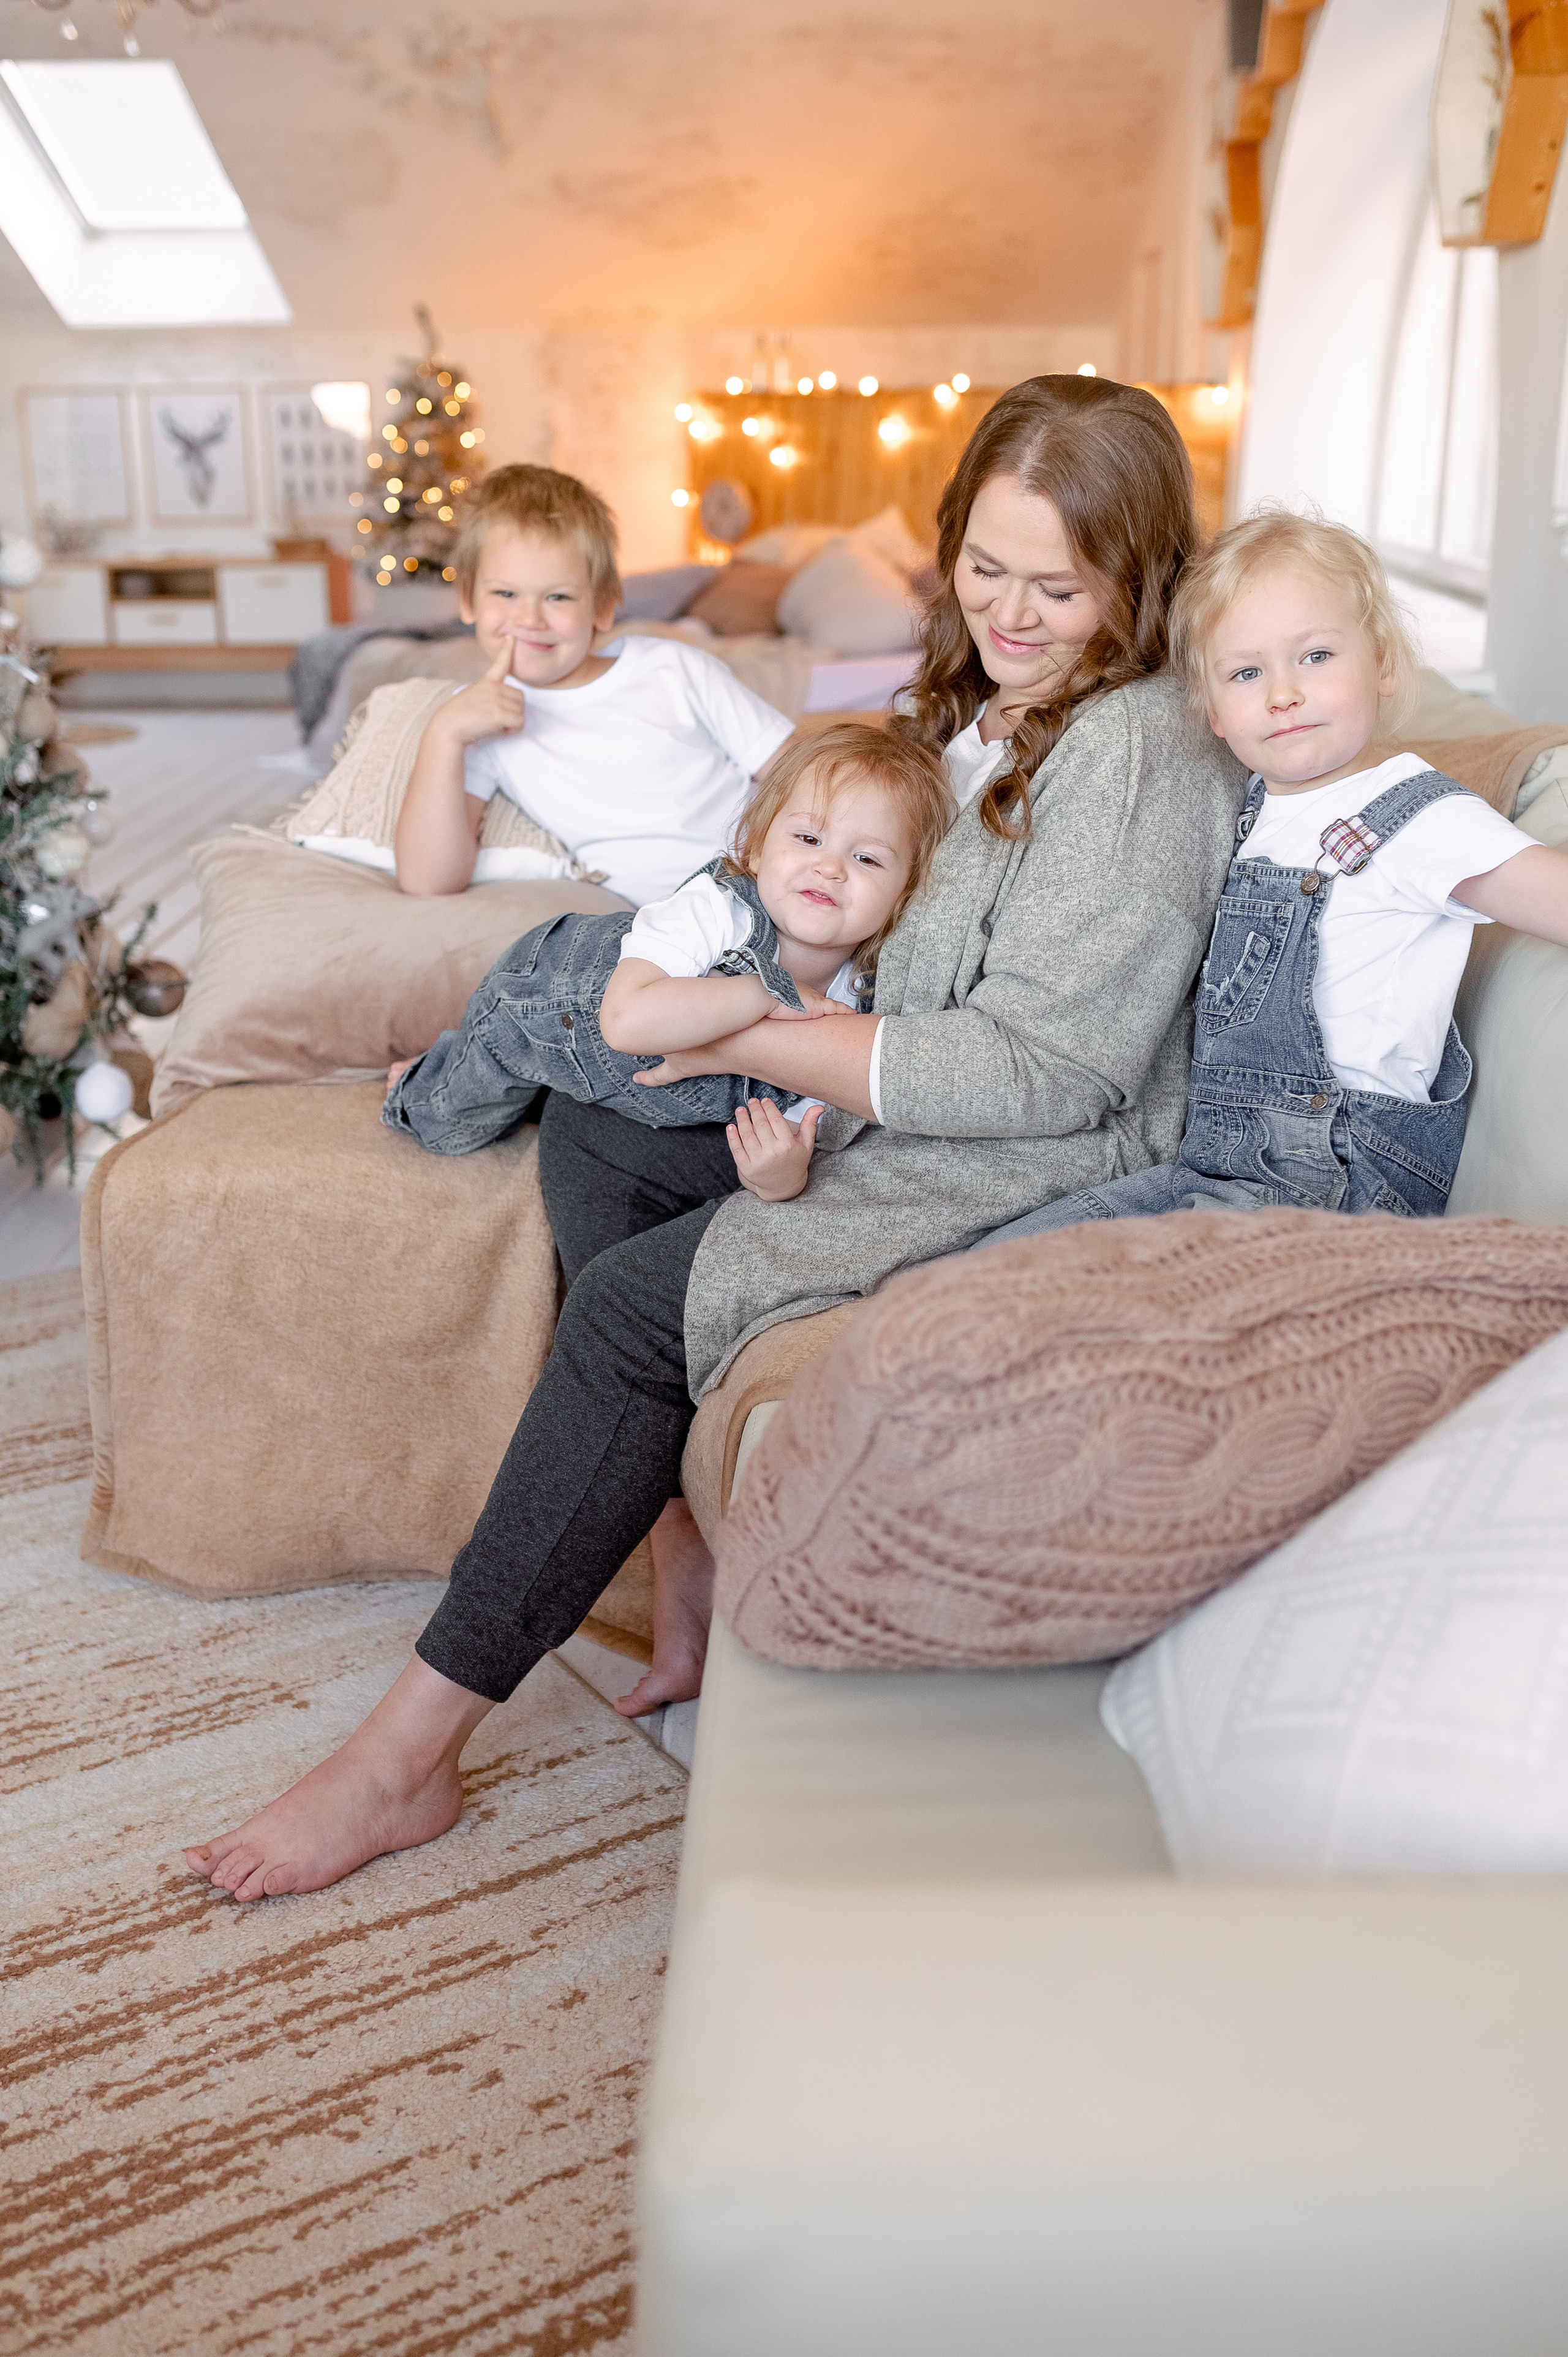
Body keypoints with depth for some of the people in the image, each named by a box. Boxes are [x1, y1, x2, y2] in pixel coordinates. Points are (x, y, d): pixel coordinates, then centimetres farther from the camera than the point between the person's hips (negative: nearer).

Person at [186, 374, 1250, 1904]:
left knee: (635, 1303, -20)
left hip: (1039, 1180, -10)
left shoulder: (1145, 757, -18)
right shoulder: (978, 705, 11)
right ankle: (711, 1563, -3)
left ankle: (409, 1752, -9)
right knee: (589, 1136, 1)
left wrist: (741, 1034, -19)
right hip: (900, 1129, 10)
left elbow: (1042, 1070, -24)